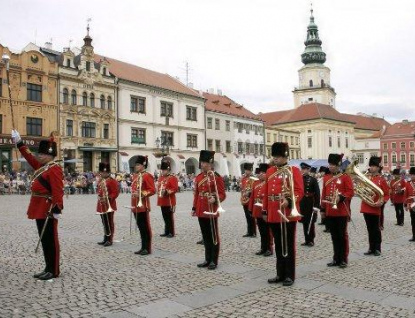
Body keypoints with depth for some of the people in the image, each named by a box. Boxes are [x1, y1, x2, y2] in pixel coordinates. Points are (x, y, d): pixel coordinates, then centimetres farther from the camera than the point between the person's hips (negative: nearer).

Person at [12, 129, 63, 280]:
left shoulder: (54, 169, -15)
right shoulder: (43, 166, 14)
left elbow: (58, 191, -22)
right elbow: (30, 158, 27)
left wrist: (57, 209, -27)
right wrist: (19, 143, 24)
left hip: (48, 210, -10)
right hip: (40, 209, 10)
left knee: (50, 240, -2)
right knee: (44, 239, 13)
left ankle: (54, 271, 6)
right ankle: (48, 268, 21)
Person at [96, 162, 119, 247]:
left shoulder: (112, 181, -10)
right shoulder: (100, 181, 14)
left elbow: (116, 192, -14)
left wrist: (109, 197, -25)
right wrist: (99, 197, 3)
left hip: (109, 205, -8)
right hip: (101, 205, 8)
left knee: (109, 223, -2)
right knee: (104, 223, 14)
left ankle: (110, 240, 4)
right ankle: (105, 239, 23)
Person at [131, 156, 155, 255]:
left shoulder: (147, 176, -10)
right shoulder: (135, 176, 16)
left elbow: (152, 190, -15)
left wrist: (142, 194, -25)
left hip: (143, 205, -8)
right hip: (136, 206, 8)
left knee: (146, 227, -2)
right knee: (140, 227, 12)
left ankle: (147, 249, 5)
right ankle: (143, 247, 20)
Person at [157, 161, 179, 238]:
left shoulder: (173, 178, -8)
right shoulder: (160, 177, 14)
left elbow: (175, 188, -14)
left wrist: (167, 191, -25)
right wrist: (159, 194, 6)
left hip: (170, 201, -7)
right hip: (162, 201, 7)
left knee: (170, 217, -2)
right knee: (165, 217, 12)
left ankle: (171, 232, 5)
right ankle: (166, 232, 21)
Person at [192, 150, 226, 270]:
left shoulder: (217, 177, -8)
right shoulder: (198, 177, 10)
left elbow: (222, 194, -10)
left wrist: (215, 199, -29)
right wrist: (194, 208, 13)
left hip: (212, 211, -6)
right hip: (201, 211, 6)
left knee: (214, 236, 3)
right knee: (205, 236, 14)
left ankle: (214, 261, 12)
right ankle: (207, 259, 24)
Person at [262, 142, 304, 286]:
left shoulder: (294, 170, -4)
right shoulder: (270, 171, 13)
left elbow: (299, 191, -12)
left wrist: (289, 201, -28)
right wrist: (265, 210, 13)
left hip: (288, 213, -6)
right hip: (273, 214, 6)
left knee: (288, 245, 2)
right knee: (278, 245, 13)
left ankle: (289, 275, 12)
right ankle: (280, 274, 23)